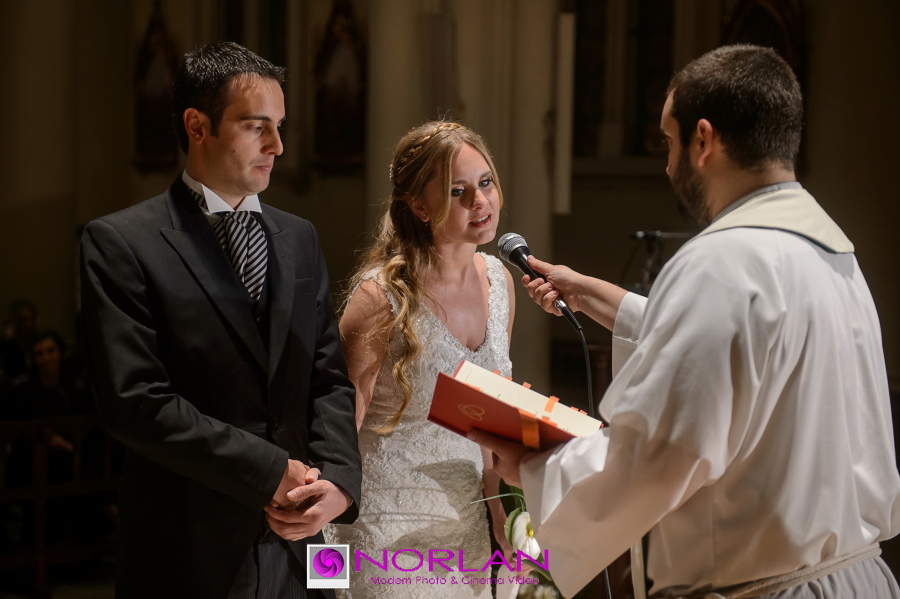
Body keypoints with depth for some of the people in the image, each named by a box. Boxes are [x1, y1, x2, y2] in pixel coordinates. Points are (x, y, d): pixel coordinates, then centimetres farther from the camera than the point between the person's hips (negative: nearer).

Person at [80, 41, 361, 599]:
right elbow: (135, 400, -15)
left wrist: (338, 478, -9)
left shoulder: (300, 239, 12)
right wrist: (270, 472, -16)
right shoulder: (120, 243, -6)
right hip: (189, 553, -5)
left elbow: (330, 379, 9)